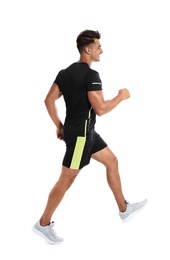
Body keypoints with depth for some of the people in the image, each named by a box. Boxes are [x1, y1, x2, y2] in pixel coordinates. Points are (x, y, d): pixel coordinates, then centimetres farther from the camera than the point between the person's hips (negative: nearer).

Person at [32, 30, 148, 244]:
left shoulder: (66, 72, 7)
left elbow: (49, 100, 8)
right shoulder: (90, 75, -20)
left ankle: (124, 209, 28)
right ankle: (43, 224, 11)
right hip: (80, 133, -10)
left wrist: (59, 125, 16)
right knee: (67, 179, -1)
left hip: (85, 131, 10)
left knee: (111, 161, 18)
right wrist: (121, 96, -9)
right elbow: (100, 109, -24)